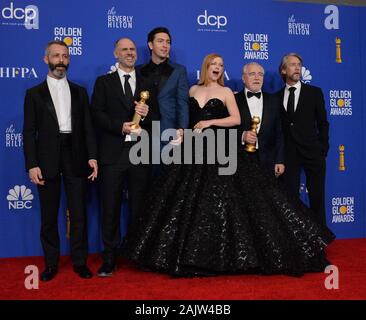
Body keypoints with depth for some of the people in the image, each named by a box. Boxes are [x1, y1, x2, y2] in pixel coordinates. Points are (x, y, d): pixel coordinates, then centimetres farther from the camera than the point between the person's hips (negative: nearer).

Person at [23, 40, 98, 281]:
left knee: (79, 214, 5)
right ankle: (51, 264, 20)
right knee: (49, 216, 7)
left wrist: (92, 156, -3)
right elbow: (29, 132, 0)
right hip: (47, 160, -1)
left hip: (75, 159, 1)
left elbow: (88, 127, 8)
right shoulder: (34, 94, 6)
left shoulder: (80, 92, 12)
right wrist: (32, 165, -9)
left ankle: (80, 261, 17)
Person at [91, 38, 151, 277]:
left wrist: (146, 114, -12)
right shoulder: (104, 82, 10)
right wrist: (121, 126, -15)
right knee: (110, 208, 2)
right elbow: (97, 114, -1)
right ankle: (110, 258, 12)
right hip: (113, 153, -1)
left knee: (139, 208, 8)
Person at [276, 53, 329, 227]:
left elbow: (323, 123, 4)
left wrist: (323, 149, -3)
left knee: (317, 196, 2)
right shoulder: (277, 97, 8)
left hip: (312, 153, -1)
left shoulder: (314, 92, 5)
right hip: (289, 154, 1)